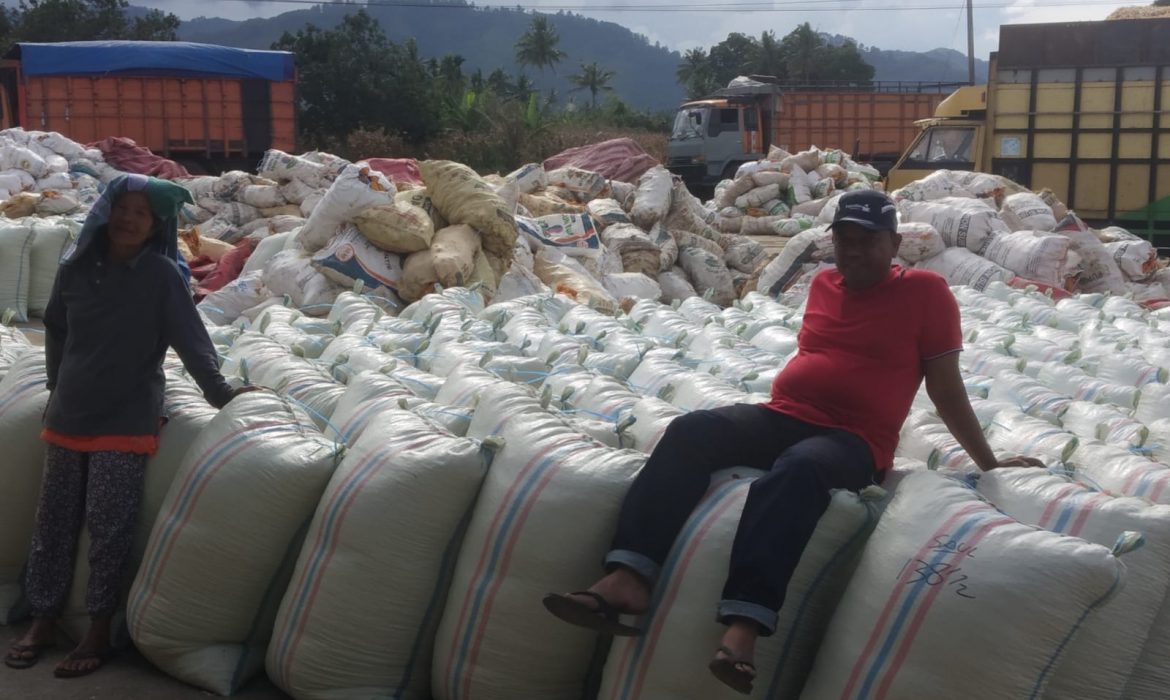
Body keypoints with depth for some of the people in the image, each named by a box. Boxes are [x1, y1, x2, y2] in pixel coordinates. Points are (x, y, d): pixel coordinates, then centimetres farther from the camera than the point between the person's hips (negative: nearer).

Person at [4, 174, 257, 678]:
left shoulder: (161, 274, -10)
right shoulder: (75, 266, 1)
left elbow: (190, 338, -9)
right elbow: (55, 330, 14)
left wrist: (219, 393, -10)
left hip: (127, 421, -4)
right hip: (67, 416, 4)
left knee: (108, 528, -1)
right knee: (53, 521, 11)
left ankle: (99, 633, 12)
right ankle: (42, 621, 25)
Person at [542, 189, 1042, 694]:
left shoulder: (925, 292, 4)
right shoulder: (823, 284, 20)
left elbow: (945, 386, 7)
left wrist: (987, 463, 8)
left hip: (853, 441, -5)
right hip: (780, 419, 5)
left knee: (797, 469, -41)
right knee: (689, 431, -24)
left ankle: (743, 625, -54)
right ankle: (628, 578, -40)